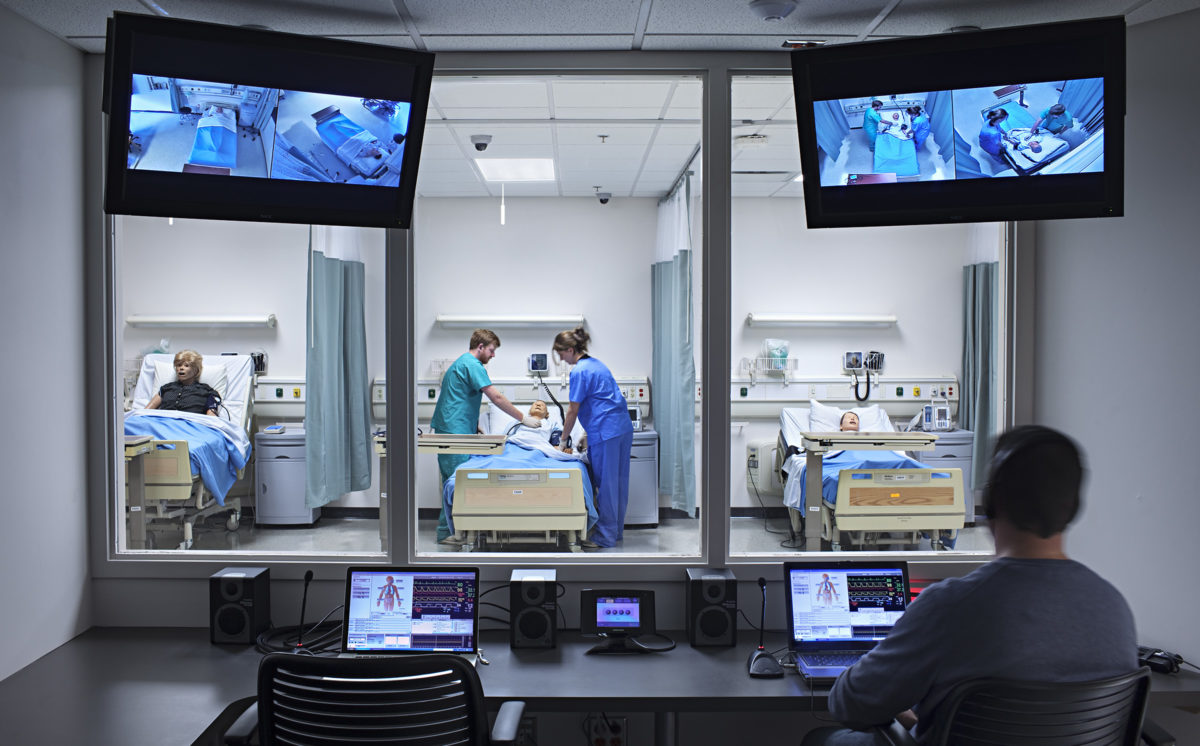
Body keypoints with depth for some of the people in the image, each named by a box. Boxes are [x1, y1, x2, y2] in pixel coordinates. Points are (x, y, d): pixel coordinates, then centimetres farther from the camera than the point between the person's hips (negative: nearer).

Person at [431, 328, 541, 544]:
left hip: (449, 430, 10)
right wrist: (523, 418, -11)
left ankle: (448, 527, 17)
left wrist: (475, 427, 23)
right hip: (455, 431, -10)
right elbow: (497, 398, -17)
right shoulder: (472, 365, -12)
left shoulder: (461, 363, 21)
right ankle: (446, 532, -4)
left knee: (453, 481, 13)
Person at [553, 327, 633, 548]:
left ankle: (606, 536, 6)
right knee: (619, 480, 14)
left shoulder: (579, 371, -11)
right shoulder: (596, 363, 17)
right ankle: (617, 530, 24)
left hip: (605, 433, -9)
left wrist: (563, 441, 2)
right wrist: (588, 433, 23)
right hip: (624, 427, 9)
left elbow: (573, 410, -8)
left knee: (605, 483, -1)